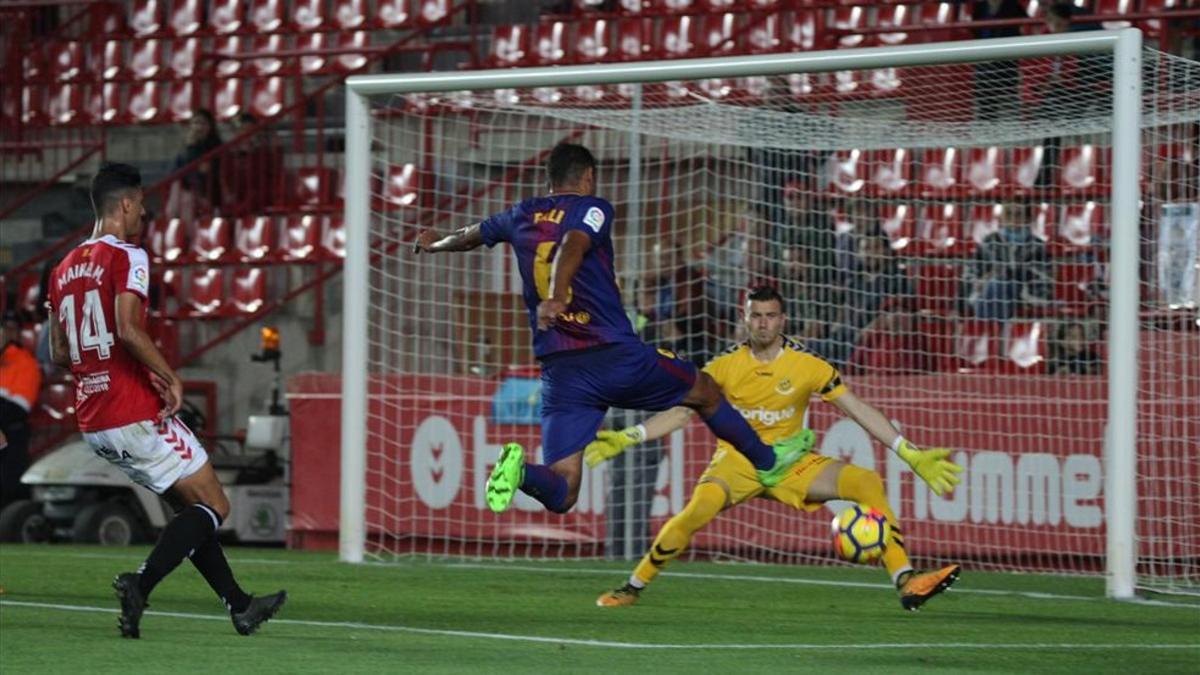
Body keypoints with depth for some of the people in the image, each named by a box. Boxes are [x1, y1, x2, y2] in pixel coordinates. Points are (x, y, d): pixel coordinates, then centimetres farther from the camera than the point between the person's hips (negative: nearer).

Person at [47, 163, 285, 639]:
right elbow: (128, 329, -25)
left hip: (92, 423, 8)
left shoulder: (65, 269, 13)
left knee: (190, 506, 20)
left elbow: (58, 354, 16)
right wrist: (170, 378, -14)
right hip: (136, 416, -8)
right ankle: (141, 583, -19)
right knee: (214, 508, 1)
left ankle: (240, 605, 22)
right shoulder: (127, 258, -10)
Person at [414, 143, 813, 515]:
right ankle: (766, 462, 39)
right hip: (617, 357, -3)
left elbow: (470, 237, 33)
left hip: (559, 372, 4)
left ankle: (520, 469, -33)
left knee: (560, 493, -2)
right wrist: (557, 295, -39)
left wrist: (434, 244, 55)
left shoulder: (522, 217, 15)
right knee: (705, 392, 24)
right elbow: (572, 245, -22)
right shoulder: (592, 209, 0)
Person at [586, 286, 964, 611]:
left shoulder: (809, 367, -5)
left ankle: (906, 582, -23)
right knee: (699, 508, -34)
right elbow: (681, 412, -2)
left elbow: (859, 411, -3)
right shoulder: (725, 367, -4)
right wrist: (625, 439, -14)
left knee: (868, 482, -21)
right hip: (737, 461, -1)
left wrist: (911, 455, -9)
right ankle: (632, 589, -19)